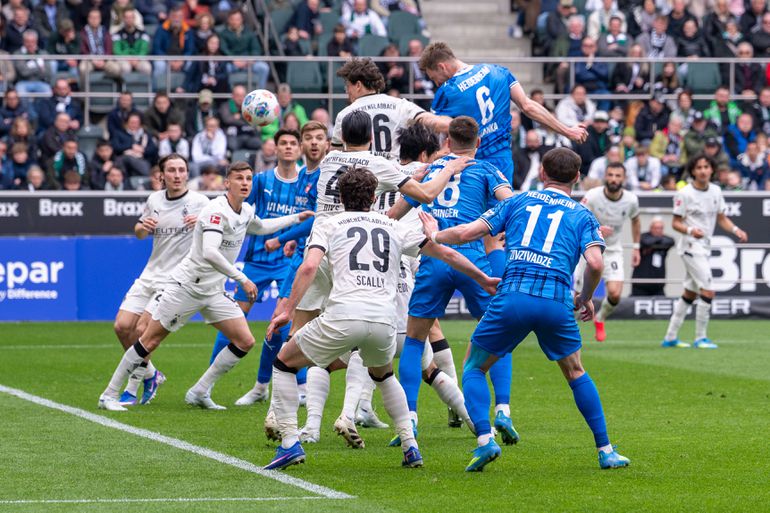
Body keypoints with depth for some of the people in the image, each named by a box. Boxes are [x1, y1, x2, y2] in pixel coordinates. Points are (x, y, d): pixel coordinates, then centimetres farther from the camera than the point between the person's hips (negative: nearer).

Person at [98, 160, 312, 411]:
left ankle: (199, 393, 8)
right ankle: (109, 395, 6)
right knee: (149, 341, -4)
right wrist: (242, 279, -33)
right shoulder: (216, 210, -21)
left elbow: (261, 227, 32)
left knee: (245, 341, -2)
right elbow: (209, 252, -34)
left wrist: (297, 218, 30)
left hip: (214, 292, 8)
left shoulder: (246, 212, 6)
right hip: (186, 285, -8)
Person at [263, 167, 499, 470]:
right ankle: (410, 446, 22)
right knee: (383, 374, 36)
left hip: (343, 316, -3)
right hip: (384, 320, 3)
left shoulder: (328, 225, 15)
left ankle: (289, 443, 5)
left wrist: (288, 312, -3)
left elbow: (309, 267, -3)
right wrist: (482, 280, 36)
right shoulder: (393, 228, 23)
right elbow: (447, 255, 24)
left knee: (284, 362, 18)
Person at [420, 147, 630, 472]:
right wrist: (586, 298, 16)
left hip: (512, 297, -1)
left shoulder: (519, 201, 18)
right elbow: (595, 263, -2)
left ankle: (484, 439, -5)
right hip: (557, 302, 1)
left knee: (474, 368, 16)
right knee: (576, 374, 22)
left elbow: (467, 232, 13)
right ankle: (606, 451, 19)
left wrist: (435, 235, 32)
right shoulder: (582, 216, 15)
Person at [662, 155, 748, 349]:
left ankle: (670, 337, 22)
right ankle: (700, 338, -5)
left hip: (704, 247, 8)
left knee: (690, 294, 14)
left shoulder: (715, 191, 7)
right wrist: (690, 230, -29)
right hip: (691, 247, -8)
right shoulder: (684, 194, -12)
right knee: (708, 291, -14)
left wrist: (735, 230, -4)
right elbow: (675, 223, -10)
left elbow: (722, 218, 15)